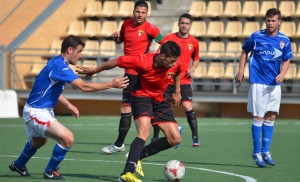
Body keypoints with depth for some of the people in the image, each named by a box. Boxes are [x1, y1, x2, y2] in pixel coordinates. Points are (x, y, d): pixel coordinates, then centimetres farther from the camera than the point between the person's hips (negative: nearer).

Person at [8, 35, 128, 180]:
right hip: (36, 112, -11)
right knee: (67, 138, -22)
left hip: (42, 111, 11)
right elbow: (84, 87, -32)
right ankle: (50, 172, -3)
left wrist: (68, 104, 13)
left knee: (38, 141, 36)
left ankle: (18, 165, 59)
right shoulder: (58, 66, -26)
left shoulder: (57, 63, 7)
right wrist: (112, 84, -27)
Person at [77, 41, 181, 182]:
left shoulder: (175, 64, -15)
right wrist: (94, 70, -5)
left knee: (175, 139, -2)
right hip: (142, 96, -6)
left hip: (160, 100, 6)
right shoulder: (143, 61, -29)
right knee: (144, 132, -30)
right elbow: (117, 62, -16)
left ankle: (137, 156, 10)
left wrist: (177, 92, 14)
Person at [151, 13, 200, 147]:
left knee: (188, 107, -13)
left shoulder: (194, 42, 4)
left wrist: (192, 69, 1)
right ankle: (155, 138, 13)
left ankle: (195, 137, -5)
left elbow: (196, 59, 20)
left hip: (184, 81, 0)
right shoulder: (168, 39, -2)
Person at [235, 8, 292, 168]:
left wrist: (282, 74, -10)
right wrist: (241, 70, 3)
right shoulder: (256, 37, -5)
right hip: (258, 82, -3)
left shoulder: (284, 40, 1)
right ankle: (256, 153, 6)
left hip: (274, 83, 3)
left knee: (271, 117, 7)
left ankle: (265, 151, 18)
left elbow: (286, 60, 8)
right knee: (259, 117, -4)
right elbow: (245, 51, 10)